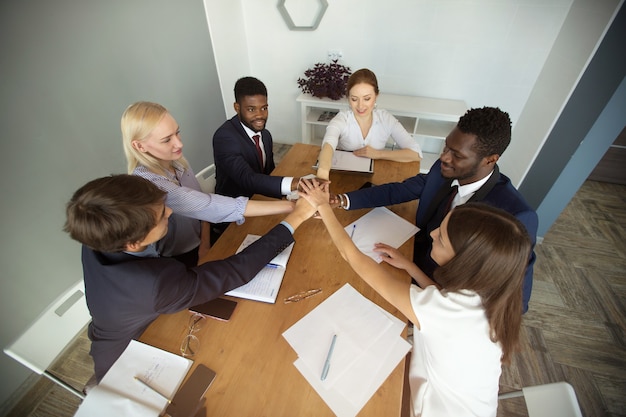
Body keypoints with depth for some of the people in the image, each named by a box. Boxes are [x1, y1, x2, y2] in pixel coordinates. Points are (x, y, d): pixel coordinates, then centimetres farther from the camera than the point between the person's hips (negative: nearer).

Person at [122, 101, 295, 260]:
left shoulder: (176, 161, -6)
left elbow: (201, 206, 1)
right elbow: (208, 205, -37)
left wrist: (205, 242, -13)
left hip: (200, 245, 5)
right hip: (179, 261, -5)